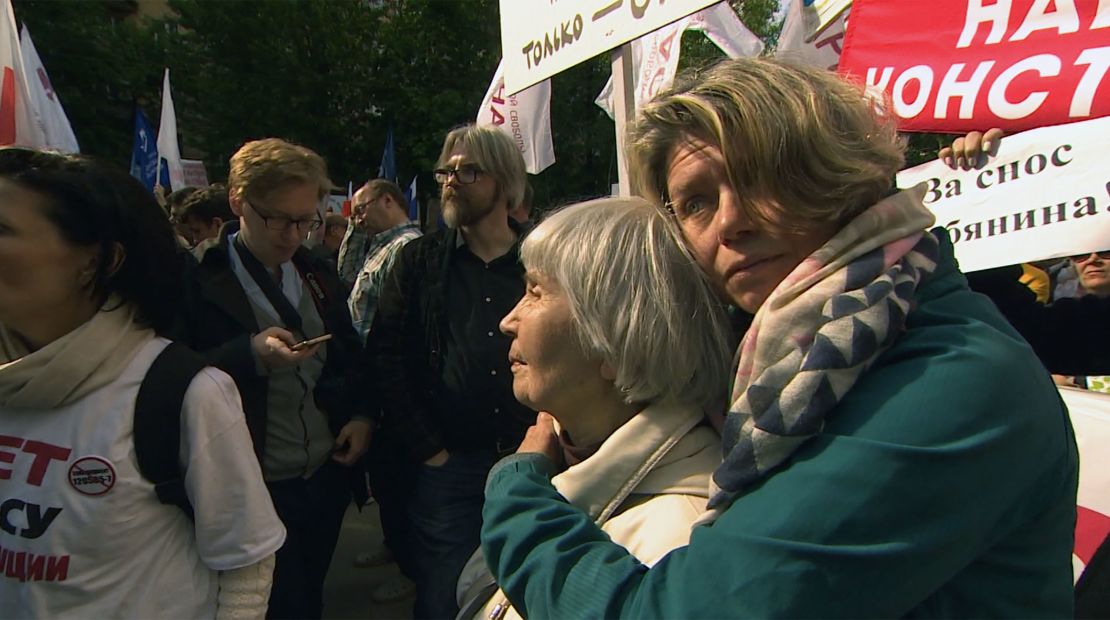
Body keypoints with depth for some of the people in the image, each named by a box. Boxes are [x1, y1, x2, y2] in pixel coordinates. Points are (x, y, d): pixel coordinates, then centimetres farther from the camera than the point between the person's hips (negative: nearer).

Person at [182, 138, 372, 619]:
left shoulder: (319, 276, 8)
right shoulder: (199, 281, -11)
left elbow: (350, 357, 15)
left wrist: (362, 414, 0)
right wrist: (251, 354, -28)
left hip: (328, 477, 6)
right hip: (254, 489, -5)